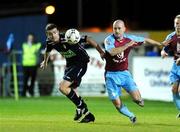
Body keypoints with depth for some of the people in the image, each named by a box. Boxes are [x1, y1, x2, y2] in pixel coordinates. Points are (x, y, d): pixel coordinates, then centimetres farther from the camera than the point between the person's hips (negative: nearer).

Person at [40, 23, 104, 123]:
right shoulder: (50, 42, -7)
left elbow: (88, 40, -23)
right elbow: (47, 50, 19)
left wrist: (101, 52, -23)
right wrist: (45, 61, 36)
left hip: (80, 63, -8)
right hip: (70, 64, 8)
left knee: (63, 87, -19)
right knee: (71, 90, 12)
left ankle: (81, 107, -3)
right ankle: (88, 115, 25)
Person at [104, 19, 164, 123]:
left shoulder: (129, 38, -3)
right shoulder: (109, 40, -14)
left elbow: (145, 40, 13)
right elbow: (112, 52, -34)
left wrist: (161, 44, 20)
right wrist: (127, 45, -35)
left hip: (124, 73, 2)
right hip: (111, 75, -2)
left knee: (137, 98, -16)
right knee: (118, 105, -4)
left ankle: (138, 99, 22)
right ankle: (131, 116, 25)